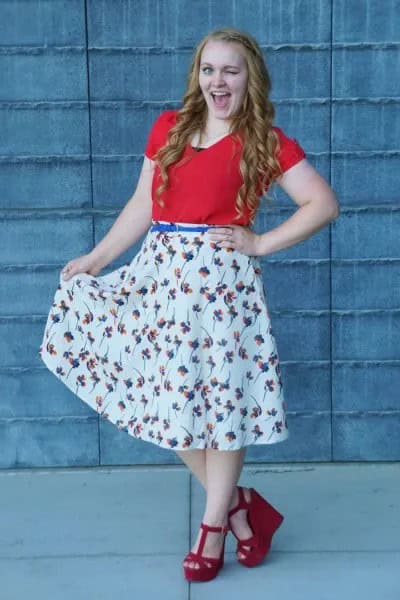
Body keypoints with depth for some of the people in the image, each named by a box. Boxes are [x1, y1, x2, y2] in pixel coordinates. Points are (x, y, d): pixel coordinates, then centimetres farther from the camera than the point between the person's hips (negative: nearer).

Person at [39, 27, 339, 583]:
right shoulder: (168, 127, 12)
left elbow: (324, 204, -3)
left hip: (220, 275, -5)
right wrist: (96, 258, 14)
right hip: (160, 270, 5)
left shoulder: (267, 142, 0)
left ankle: (213, 526, 17)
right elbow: (143, 205, 16)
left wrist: (260, 243, -6)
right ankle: (239, 504, 18)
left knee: (219, 396, 1)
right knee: (168, 393, 4)